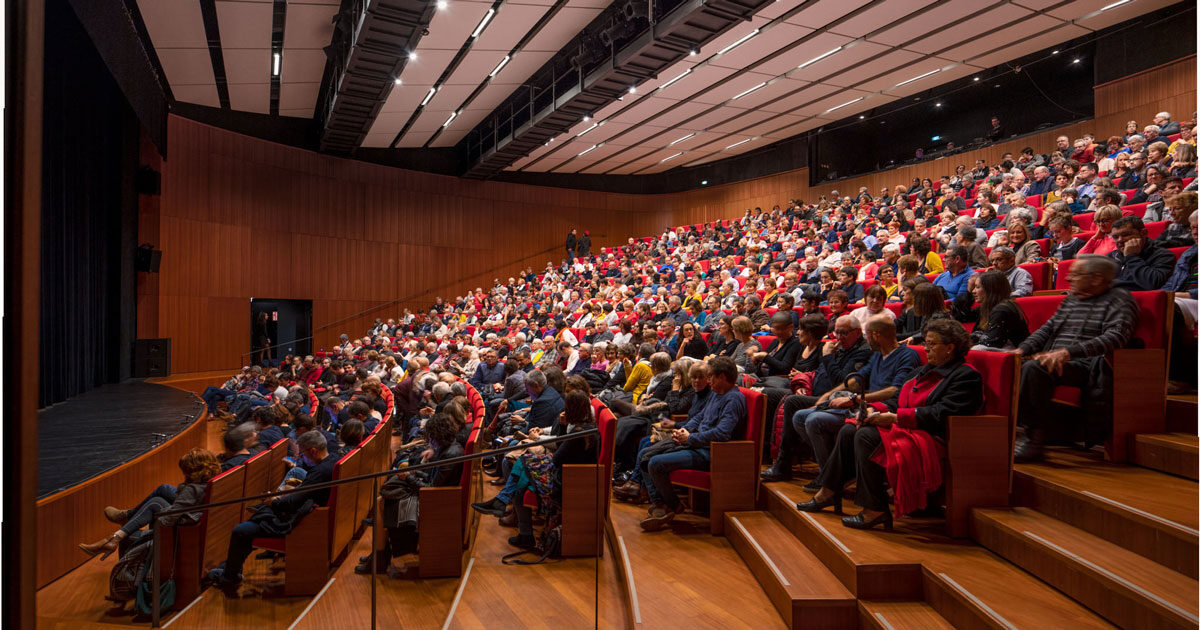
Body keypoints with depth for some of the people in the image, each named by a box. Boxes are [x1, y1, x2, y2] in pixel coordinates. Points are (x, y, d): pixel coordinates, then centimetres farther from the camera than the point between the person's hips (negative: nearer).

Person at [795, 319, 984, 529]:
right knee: (848, 430, -7)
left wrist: (895, 417, -19)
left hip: (930, 439, -9)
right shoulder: (923, 371, 22)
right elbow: (898, 401, 21)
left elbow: (941, 414, -18)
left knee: (866, 436, -28)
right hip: (903, 428, 9)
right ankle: (828, 493, -3)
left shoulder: (966, 376, -7)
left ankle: (874, 510, -25)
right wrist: (876, 411, -1)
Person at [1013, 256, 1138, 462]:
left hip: (1085, 366, -8)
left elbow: (1115, 337, -17)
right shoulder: (1071, 299, 25)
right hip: (1054, 361, 8)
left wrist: (1068, 352, -28)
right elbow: (1048, 328, 26)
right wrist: (1023, 349, 6)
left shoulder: (1119, 300, 0)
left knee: (1033, 368, -33)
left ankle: (1034, 435, -21)